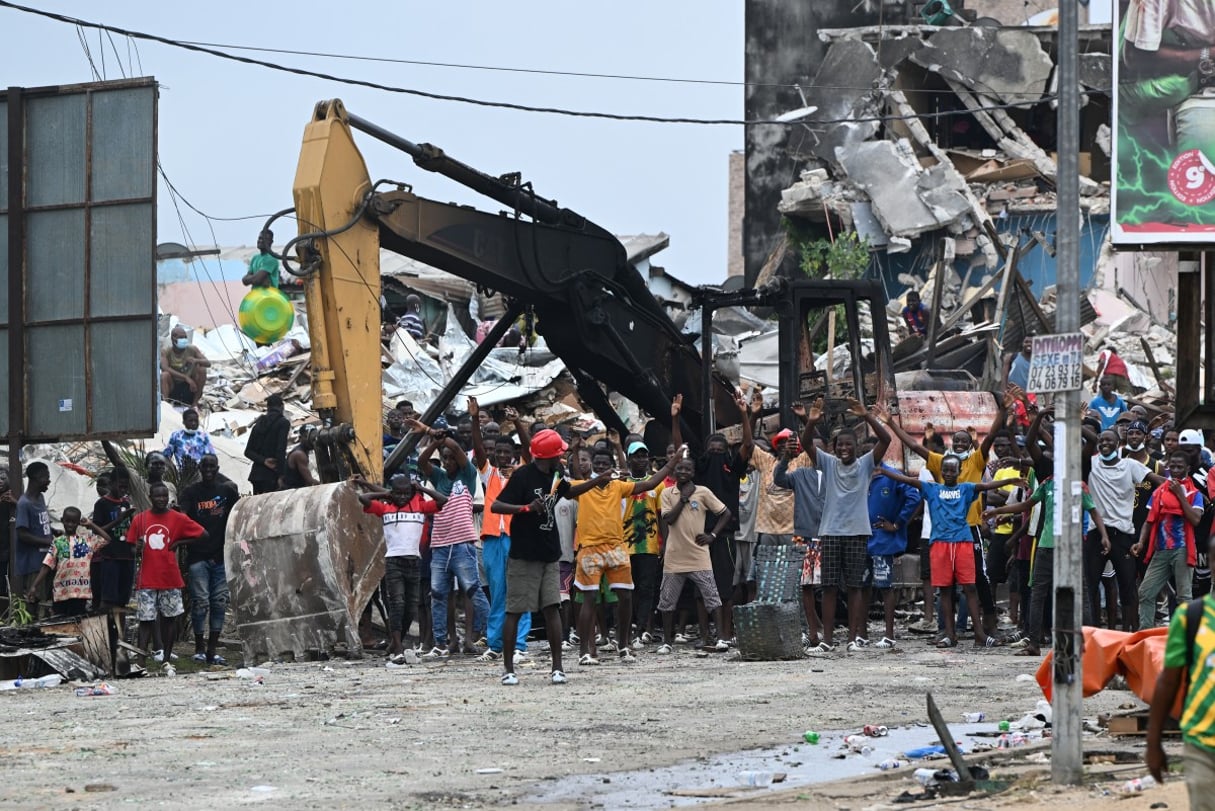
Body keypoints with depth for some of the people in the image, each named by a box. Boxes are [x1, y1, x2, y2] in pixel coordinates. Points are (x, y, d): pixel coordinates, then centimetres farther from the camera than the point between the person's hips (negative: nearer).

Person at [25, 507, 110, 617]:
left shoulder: (87, 539, 8)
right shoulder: (58, 543, 5)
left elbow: (107, 539, 4)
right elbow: (47, 566, 2)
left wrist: (91, 525, 5)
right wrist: (34, 586, -7)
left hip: (81, 592, 0)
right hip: (61, 593, 0)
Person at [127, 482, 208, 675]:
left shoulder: (178, 519, 2)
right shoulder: (139, 520, 5)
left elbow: (203, 535, 5)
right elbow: (131, 549, 12)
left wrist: (178, 543, -1)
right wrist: (137, 548, -12)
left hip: (170, 578, 1)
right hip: (147, 580, -1)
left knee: (170, 618, 7)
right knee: (145, 620, -4)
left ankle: (167, 660, 17)